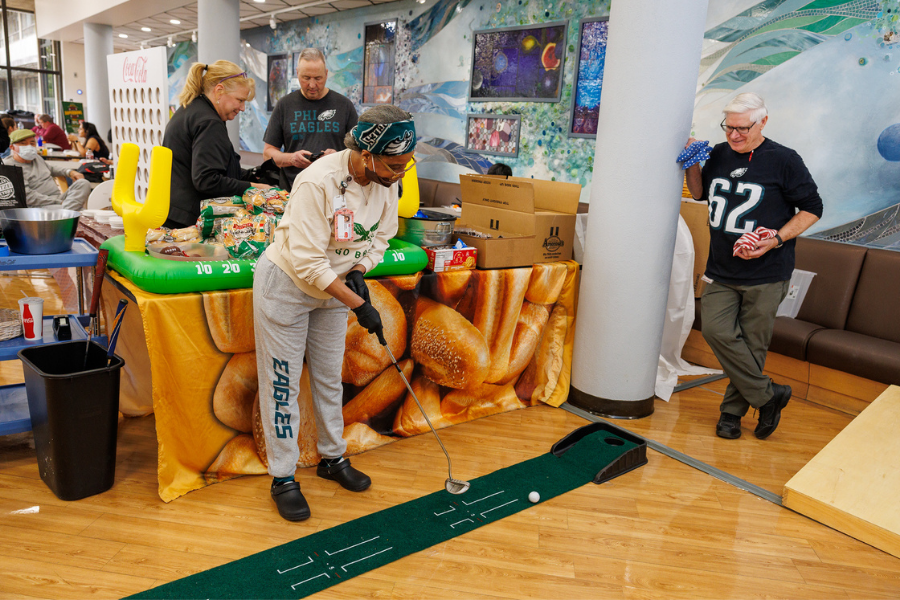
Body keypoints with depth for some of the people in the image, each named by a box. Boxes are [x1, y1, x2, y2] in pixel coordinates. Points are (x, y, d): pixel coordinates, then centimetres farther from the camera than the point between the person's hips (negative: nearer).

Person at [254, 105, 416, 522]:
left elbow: (380, 236, 5)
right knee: (282, 383, 3)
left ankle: (333, 458, 34)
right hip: (286, 283, -6)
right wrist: (358, 304, -28)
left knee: (329, 377, 16)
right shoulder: (318, 182, -32)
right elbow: (307, 262, -30)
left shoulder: (388, 180, -11)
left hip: (333, 285, 6)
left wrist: (358, 272, -13)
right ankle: (283, 478, 17)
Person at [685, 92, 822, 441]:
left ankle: (733, 410, 22)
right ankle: (768, 396, 6)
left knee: (751, 344, 2)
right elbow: (699, 193, 24)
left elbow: (812, 208, 0)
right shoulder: (719, 154, 8)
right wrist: (692, 164, 5)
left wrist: (778, 238, -14)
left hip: (766, 274, -4)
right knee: (716, 330, -12)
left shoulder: (784, 160, -5)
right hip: (721, 271, 4)